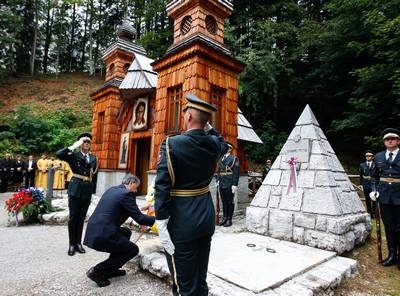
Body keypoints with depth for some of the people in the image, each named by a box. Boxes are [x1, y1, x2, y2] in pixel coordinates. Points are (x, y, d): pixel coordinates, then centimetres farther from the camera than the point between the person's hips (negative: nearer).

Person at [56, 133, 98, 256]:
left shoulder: (93, 158, 12)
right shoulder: (74, 155, 1)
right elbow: (58, 154, -16)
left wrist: (93, 191, 9)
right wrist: (73, 146, -14)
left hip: (87, 190, 3)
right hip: (75, 189, -3)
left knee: (81, 218, 11)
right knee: (73, 217, 3)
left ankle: (78, 243, 22)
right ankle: (72, 244, 15)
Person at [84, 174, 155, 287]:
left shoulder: (112, 189, 15)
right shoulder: (127, 194, -11)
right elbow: (139, 218, -13)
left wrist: (140, 220, 28)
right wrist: (157, 219, 1)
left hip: (93, 231, 9)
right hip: (102, 236, -9)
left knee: (126, 232, 26)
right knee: (133, 249, 7)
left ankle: (112, 269, 28)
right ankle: (97, 271, 4)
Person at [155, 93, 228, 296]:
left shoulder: (171, 144, -16)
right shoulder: (214, 144, -1)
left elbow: (162, 187, -19)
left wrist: (161, 226, -14)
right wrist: (207, 126, 15)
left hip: (182, 223, -6)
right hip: (207, 217, 6)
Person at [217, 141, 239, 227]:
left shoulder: (234, 159, -6)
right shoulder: (221, 159, 13)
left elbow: (236, 173, -11)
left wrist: (234, 185, -15)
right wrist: (218, 180, 8)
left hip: (229, 185, -6)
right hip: (221, 184, 6)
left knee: (230, 202, 5)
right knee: (224, 202, 13)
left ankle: (229, 220, 15)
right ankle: (225, 218, 24)